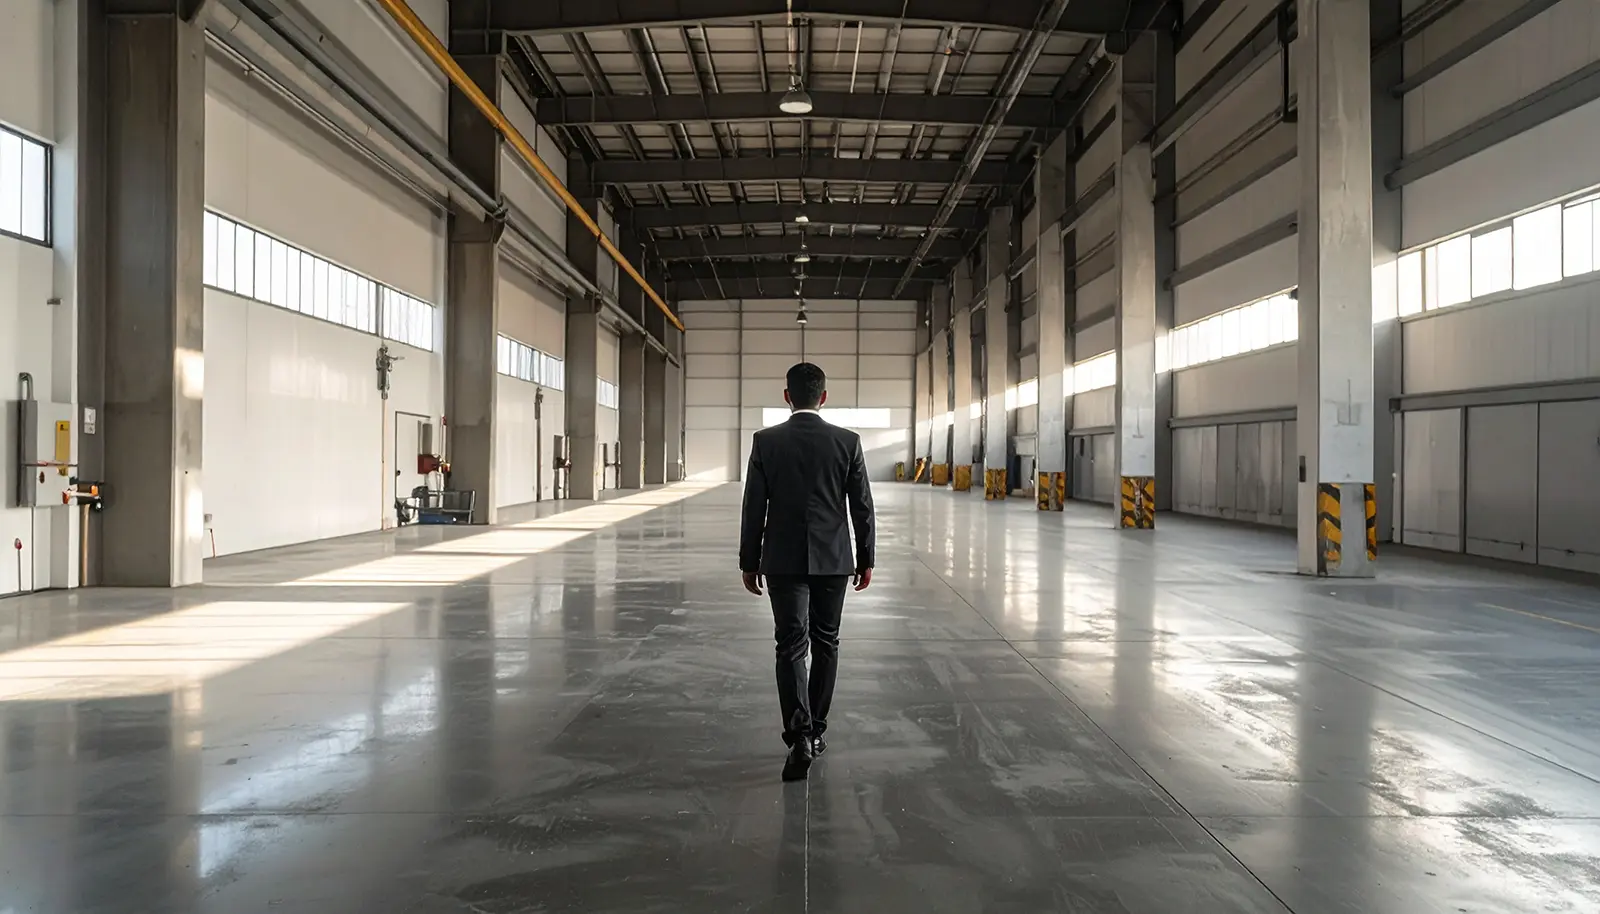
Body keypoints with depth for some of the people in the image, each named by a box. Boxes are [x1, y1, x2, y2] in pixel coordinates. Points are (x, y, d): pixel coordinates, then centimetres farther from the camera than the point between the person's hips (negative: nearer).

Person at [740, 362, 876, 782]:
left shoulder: (766, 441, -5)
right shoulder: (848, 441, -3)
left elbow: (754, 508, -3)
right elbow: (862, 507, -1)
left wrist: (749, 562, 5)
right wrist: (866, 559, 9)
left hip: (783, 560, -1)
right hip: (833, 559, 1)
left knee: (791, 646, 0)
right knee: (825, 643, 14)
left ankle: (799, 735, -15)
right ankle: (815, 730, 24)